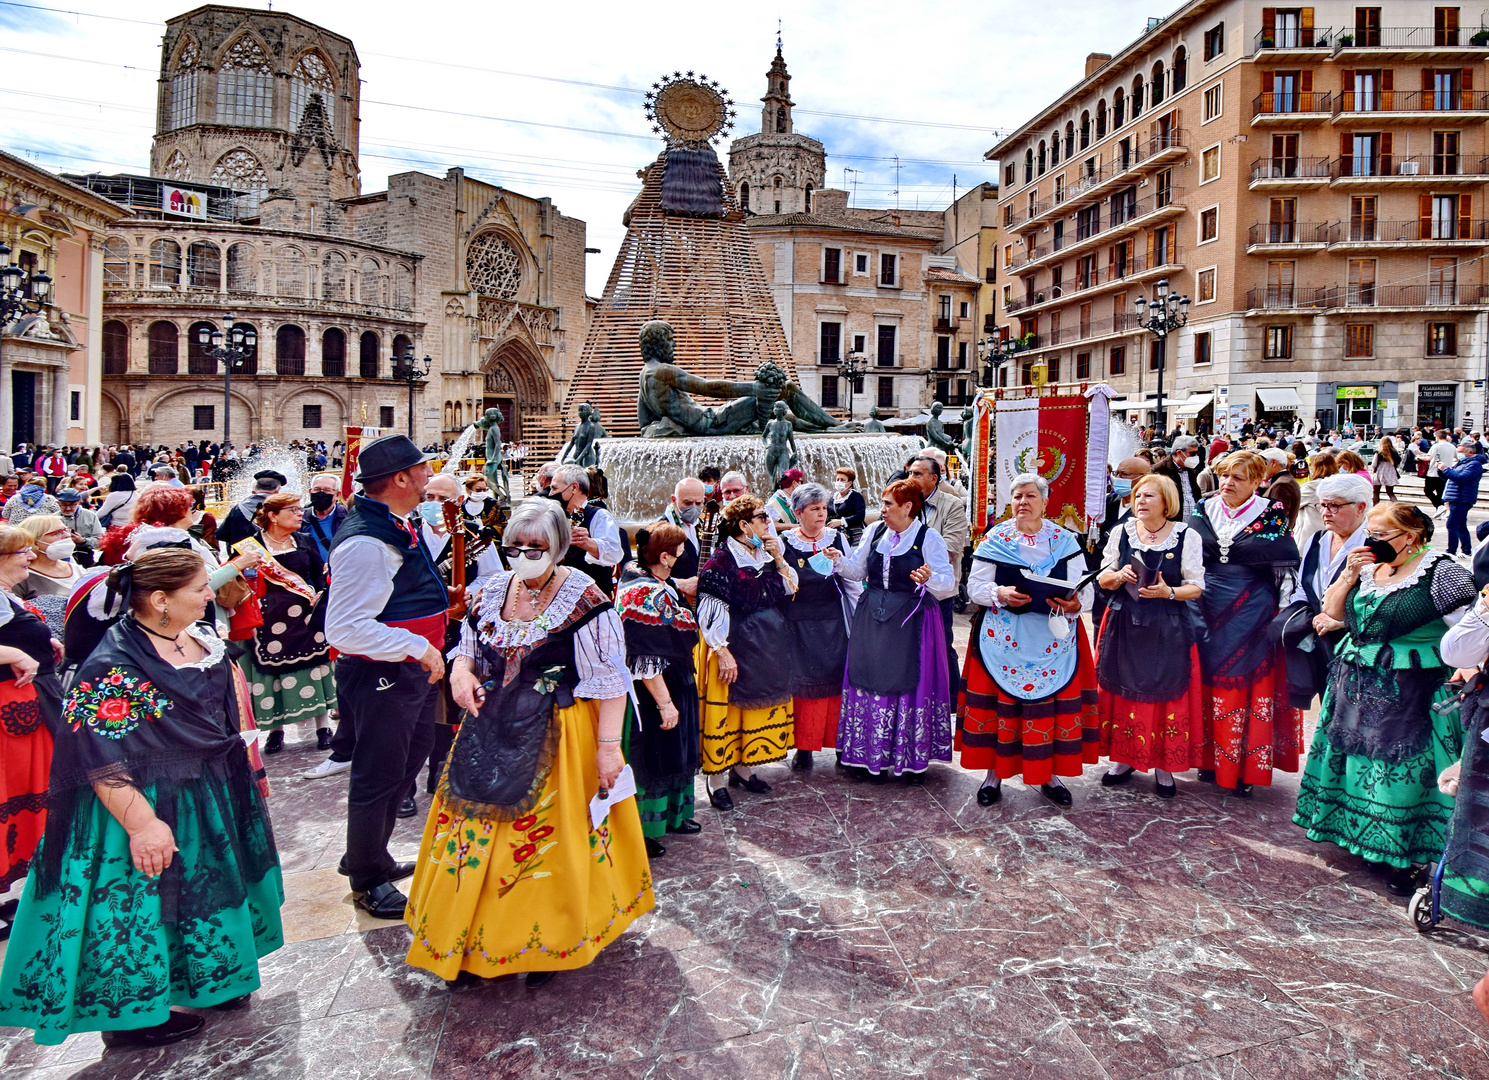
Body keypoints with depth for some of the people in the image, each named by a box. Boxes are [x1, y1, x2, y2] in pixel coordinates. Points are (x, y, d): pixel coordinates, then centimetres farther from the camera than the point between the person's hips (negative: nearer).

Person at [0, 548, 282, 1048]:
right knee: (141, 905, 7)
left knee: (205, 894, 21)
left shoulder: (199, 637, -1)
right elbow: (101, 760, -25)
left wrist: (240, 773, 18)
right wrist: (141, 823, -27)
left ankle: (208, 980, 41)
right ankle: (128, 1015, 26)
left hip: (209, 797, 8)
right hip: (153, 808, -8)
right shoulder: (113, 668, -25)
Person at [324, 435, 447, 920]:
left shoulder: (401, 525, 7)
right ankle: (367, 879, 26)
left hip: (412, 672, 10)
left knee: (404, 766, 23)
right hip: (379, 677, -10)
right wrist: (419, 647, -26)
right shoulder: (365, 543, -25)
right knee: (378, 776, 6)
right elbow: (346, 629, -29)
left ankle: (374, 857, 43)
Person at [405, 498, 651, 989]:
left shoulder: (584, 598, -12)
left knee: (551, 837, 5)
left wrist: (608, 745, -18)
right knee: (477, 833, 9)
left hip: (558, 739, -5)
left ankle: (551, 941, 26)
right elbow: (467, 647, 17)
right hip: (491, 734, 5)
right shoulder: (492, 590, 4)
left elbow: (610, 678, -13)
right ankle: (471, 940, 27)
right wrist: (460, 670, -6)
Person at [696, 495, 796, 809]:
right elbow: (710, 611, -16)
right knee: (725, 711, 0)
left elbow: (789, 590, 10)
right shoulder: (721, 561, -14)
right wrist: (722, 652, -20)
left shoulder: (765, 555, 6)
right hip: (735, 648, -7)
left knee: (760, 707, 15)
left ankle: (743, 768, 31)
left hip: (768, 648, 7)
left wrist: (778, 559, -4)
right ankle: (716, 780, 11)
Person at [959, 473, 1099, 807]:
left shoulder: (1065, 541, 5)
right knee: (1001, 702, 2)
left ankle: (1049, 775, 21)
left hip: (1053, 638, 1)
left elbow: (1086, 591, 2)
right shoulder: (994, 539, 2)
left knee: (1053, 703, 5)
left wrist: (1074, 604, -20)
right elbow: (975, 587, 0)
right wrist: (1001, 594, -19)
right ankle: (993, 774, 16)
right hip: (1003, 638, -1)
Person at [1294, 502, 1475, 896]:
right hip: (1358, 685, 6)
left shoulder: (1441, 572, -9)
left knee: (1404, 770, -3)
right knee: (1358, 760, 11)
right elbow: (1333, 612, 11)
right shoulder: (1368, 566, 9)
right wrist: (1348, 576, -3)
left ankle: (1409, 859, 9)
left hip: (1411, 693, -6)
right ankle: (1361, 837, 26)